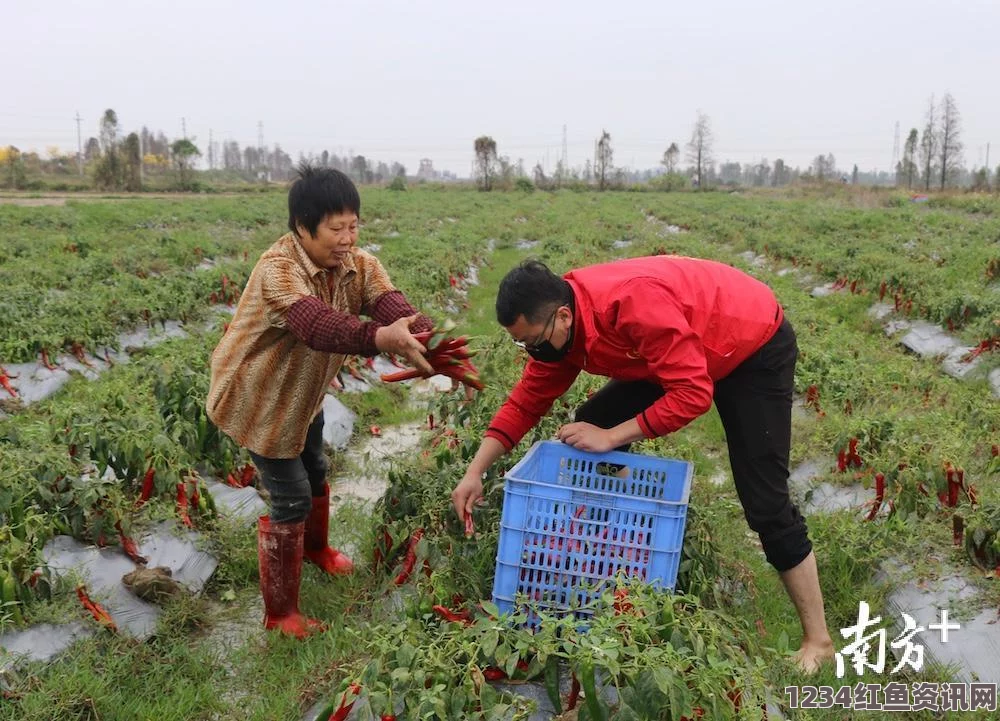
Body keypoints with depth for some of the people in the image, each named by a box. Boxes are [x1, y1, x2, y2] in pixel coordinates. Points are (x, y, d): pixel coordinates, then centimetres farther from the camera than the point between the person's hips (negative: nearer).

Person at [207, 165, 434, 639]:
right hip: (257, 399, -7)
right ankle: (280, 613, 17)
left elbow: (393, 306, -32)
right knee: (291, 499, -3)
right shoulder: (278, 270, -34)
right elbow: (315, 323, -53)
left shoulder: (358, 265, -14)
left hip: (304, 394, 7)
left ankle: (315, 548, 56)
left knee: (315, 475, 26)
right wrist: (380, 338, -72)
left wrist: (430, 346, -54)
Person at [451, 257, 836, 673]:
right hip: (685, 355, 8)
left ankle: (817, 641, 9)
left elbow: (693, 394, -35)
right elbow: (525, 402, -4)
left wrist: (612, 437, -30)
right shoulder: (555, 326, -13)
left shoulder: (636, 303, -38)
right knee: (591, 424, 0)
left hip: (756, 348, -7)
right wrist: (475, 473, -10)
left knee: (764, 502, -9)